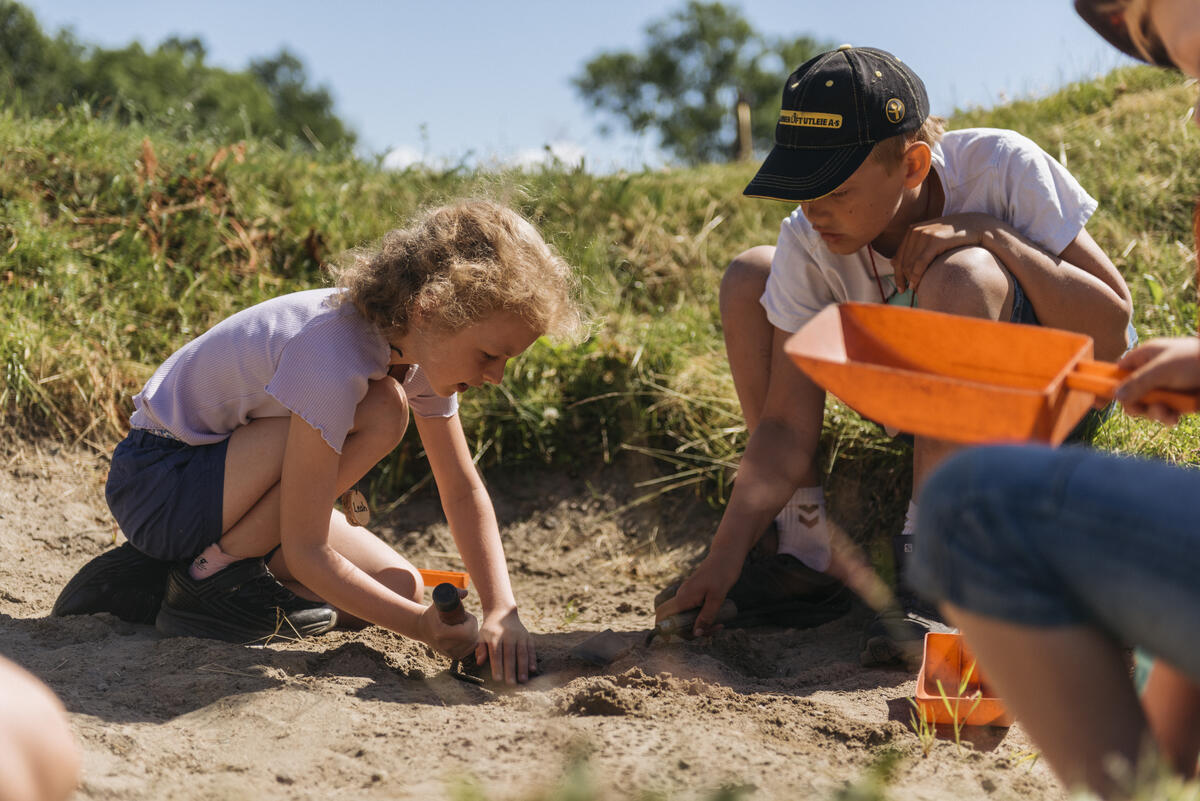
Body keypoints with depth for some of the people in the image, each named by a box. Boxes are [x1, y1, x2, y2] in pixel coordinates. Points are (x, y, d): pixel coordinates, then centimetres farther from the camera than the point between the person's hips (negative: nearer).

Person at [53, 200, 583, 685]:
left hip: (225, 474, 9)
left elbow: (464, 491, -3)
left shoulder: (420, 344, -8)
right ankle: (211, 575, -13)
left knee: (399, 586, -2)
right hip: (158, 479, -9)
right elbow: (306, 552, -29)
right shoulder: (335, 360, -33)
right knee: (380, 413, -28)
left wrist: (502, 610, -16)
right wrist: (429, 628, -30)